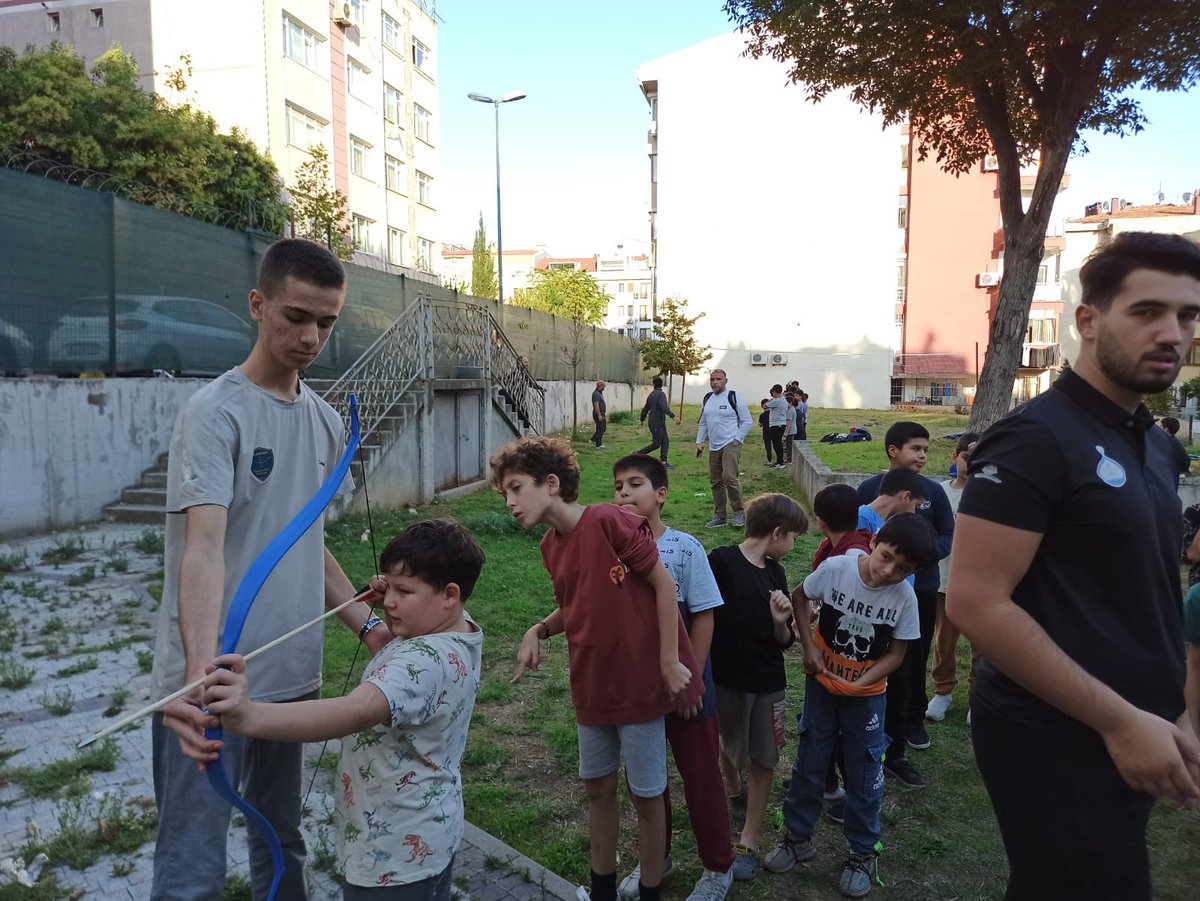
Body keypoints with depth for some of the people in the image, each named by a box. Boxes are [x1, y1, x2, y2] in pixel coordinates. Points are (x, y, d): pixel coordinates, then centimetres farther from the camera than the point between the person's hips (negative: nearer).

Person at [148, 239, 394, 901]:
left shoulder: (325, 421, 9)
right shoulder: (215, 411, -12)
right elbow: (204, 547, -24)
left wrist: (366, 623, 4)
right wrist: (201, 672, -38)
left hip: (293, 676, 7)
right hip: (213, 685, -6)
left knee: (282, 844, 18)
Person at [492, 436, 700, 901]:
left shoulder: (609, 521, -21)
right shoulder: (551, 546, 3)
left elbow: (663, 584, -15)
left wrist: (670, 662, -14)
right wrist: (539, 630, -6)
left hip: (639, 683, -7)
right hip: (591, 685, 7)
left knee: (646, 795, 10)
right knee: (597, 786, 20)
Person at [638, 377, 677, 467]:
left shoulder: (651, 395, 13)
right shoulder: (661, 394, -14)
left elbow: (645, 408, 22)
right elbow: (664, 407, -29)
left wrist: (642, 420, 35)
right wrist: (673, 416, -35)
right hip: (657, 423, -9)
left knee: (665, 441, 6)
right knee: (656, 444, -5)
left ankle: (663, 462, 2)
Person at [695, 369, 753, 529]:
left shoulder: (734, 397, -7)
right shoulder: (707, 399, 12)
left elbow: (747, 421, -4)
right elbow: (703, 423, 21)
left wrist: (737, 439, -12)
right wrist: (699, 442, 12)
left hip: (731, 444, -7)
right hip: (714, 448, 7)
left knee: (729, 477, -21)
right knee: (716, 482, 9)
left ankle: (739, 513, -6)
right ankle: (719, 517, 19)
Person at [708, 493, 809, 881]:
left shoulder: (775, 574, 1)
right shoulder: (722, 561, -18)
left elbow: (784, 641, 5)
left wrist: (781, 622, -17)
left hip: (768, 681, 4)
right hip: (726, 676, -4)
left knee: (764, 759, 6)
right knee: (729, 747, 19)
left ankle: (749, 841, 20)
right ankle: (734, 788, 50)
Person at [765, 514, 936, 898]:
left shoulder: (905, 598, -20)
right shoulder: (834, 569, -22)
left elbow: (896, 652, -10)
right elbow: (801, 599, -4)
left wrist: (860, 683, -20)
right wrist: (809, 646, -12)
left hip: (867, 694, 0)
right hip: (821, 683, 0)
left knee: (864, 774, 11)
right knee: (808, 764, 13)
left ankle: (863, 853, 30)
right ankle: (797, 837, 32)